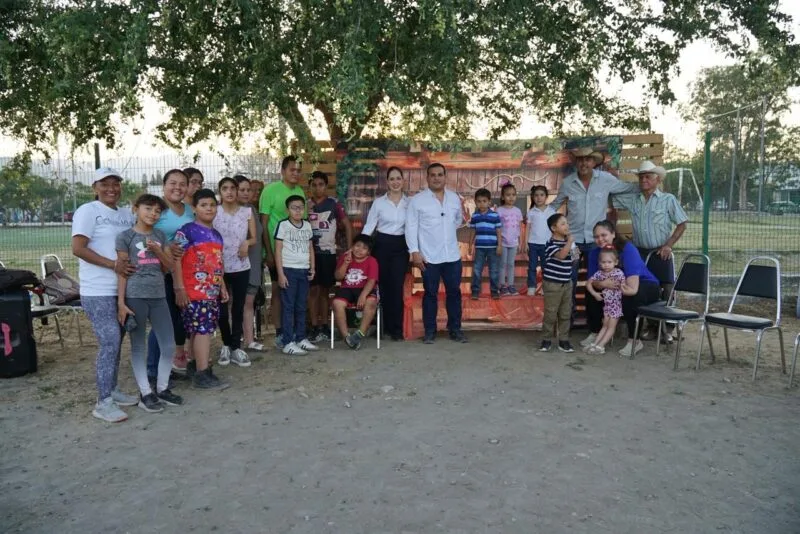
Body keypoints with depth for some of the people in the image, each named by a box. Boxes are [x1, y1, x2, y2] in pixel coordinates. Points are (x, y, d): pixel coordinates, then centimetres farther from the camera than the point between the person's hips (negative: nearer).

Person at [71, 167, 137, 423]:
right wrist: (113, 264, -21)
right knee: (110, 343, -10)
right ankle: (103, 403, -2)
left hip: (123, 289, 7)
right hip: (98, 292, -7)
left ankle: (112, 390, 25)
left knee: (115, 342, 13)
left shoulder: (127, 214, 13)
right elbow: (78, 249, -16)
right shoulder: (87, 211, -7)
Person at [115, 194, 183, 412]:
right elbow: (122, 271, -4)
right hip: (135, 296, -5)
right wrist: (121, 302, -9)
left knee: (169, 345, 5)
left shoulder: (160, 235, 12)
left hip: (158, 296, 5)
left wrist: (158, 250, -7)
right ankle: (145, 393, 13)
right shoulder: (125, 236, -2)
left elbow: (169, 266, 11)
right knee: (138, 346, 4)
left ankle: (162, 388, 21)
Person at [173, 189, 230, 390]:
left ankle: (199, 367, 18)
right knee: (202, 330, -11)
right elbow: (176, 260, -12)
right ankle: (202, 374, -9)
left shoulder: (216, 235, 16)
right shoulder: (186, 230, -7)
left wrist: (223, 287, 22)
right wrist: (179, 288, -16)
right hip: (194, 291, -8)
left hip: (213, 291, 8)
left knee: (201, 330, 11)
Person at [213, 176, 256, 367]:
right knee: (222, 307, 6)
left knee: (238, 307, 6)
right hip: (220, 267, -1)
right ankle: (226, 345, 23)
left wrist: (247, 243, -15)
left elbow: (254, 238, 7)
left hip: (241, 266, 1)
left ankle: (236, 347, 14)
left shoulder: (247, 212, 2)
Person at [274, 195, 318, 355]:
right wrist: (280, 274, -12)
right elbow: (278, 251, -7)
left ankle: (301, 338, 21)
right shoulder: (283, 225, -5)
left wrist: (312, 267, 6)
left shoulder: (307, 225, 11)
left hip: (304, 271, 5)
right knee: (288, 307, -2)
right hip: (288, 270, -5)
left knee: (301, 306, 11)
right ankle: (288, 343, 0)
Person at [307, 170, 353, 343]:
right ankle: (315, 327, 6)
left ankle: (324, 327, 15)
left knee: (325, 290, 7)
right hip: (310, 252, 1)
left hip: (328, 252, 0)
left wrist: (350, 249, -2)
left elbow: (347, 225, 3)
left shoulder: (333, 203, 1)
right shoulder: (305, 205, 4)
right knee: (313, 290, 1)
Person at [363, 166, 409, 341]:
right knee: (383, 286, 6)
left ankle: (396, 329, 3)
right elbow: (369, 226, 1)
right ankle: (385, 326, 18)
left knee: (397, 286, -4)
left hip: (400, 246, 0)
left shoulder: (409, 203, 3)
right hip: (382, 244, 0)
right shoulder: (378, 202, 0)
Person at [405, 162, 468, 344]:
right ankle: (430, 331, 16)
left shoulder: (454, 198, 8)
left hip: (452, 255, 4)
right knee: (431, 293, 5)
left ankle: (455, 329, 21)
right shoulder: (417, 200, -5)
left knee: (454, 292, 9)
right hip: (429, 256, -4)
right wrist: (414, 251, -13)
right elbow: (411, 227, -7)